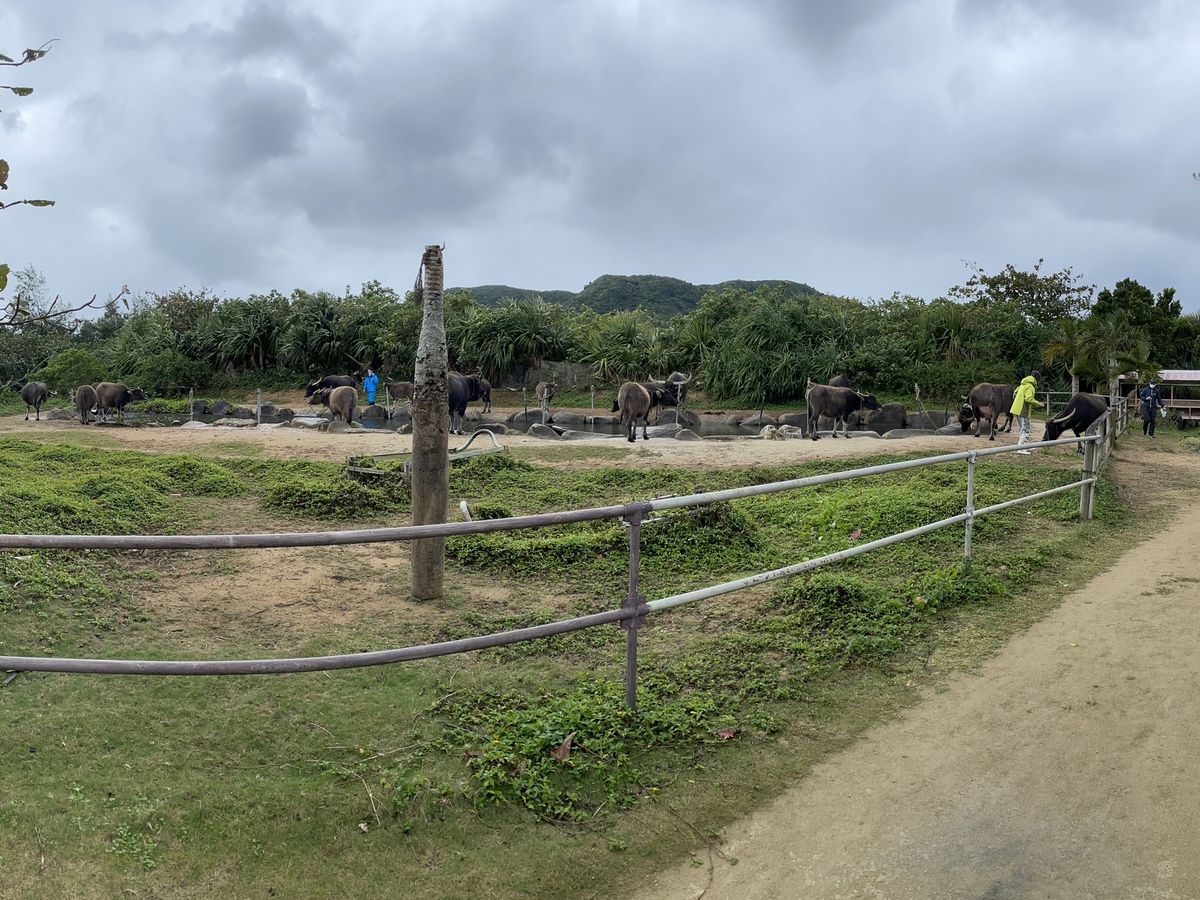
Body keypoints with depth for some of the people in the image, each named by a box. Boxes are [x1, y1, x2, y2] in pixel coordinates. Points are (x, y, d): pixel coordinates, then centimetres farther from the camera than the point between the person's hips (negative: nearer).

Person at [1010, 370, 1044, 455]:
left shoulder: (1023, 385, 16)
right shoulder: (1030, 386, -12)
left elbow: (1015, 393, 22)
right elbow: (1028, 399, -23)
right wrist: (1038, 404, -12)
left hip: (1017, 409, 10)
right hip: (1023, 411, -10)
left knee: (1024, 429, 19)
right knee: (1025, 430, -7)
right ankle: (1021, 449, -11)